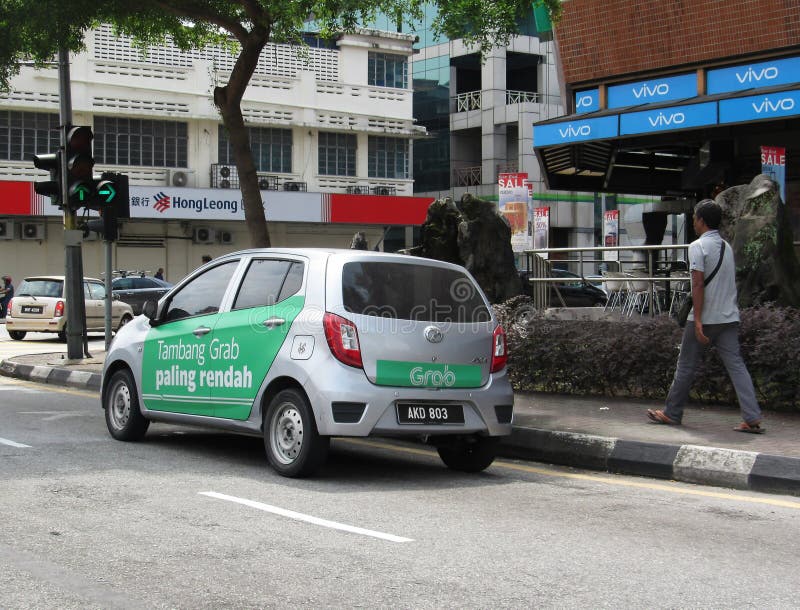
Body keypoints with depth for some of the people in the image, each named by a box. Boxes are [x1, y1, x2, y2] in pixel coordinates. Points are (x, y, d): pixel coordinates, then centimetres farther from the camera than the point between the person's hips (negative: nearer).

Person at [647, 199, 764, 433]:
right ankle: (753, 418, -9)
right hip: (729, 317, 6)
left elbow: (698, 285, -17)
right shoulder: (727, 246, 13)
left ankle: (672, 413, 18)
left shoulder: (698, 246, -11)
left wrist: (698, 321, -19)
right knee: (736, 365, 1)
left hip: (705, 318, -6)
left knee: (686, 366, 7)